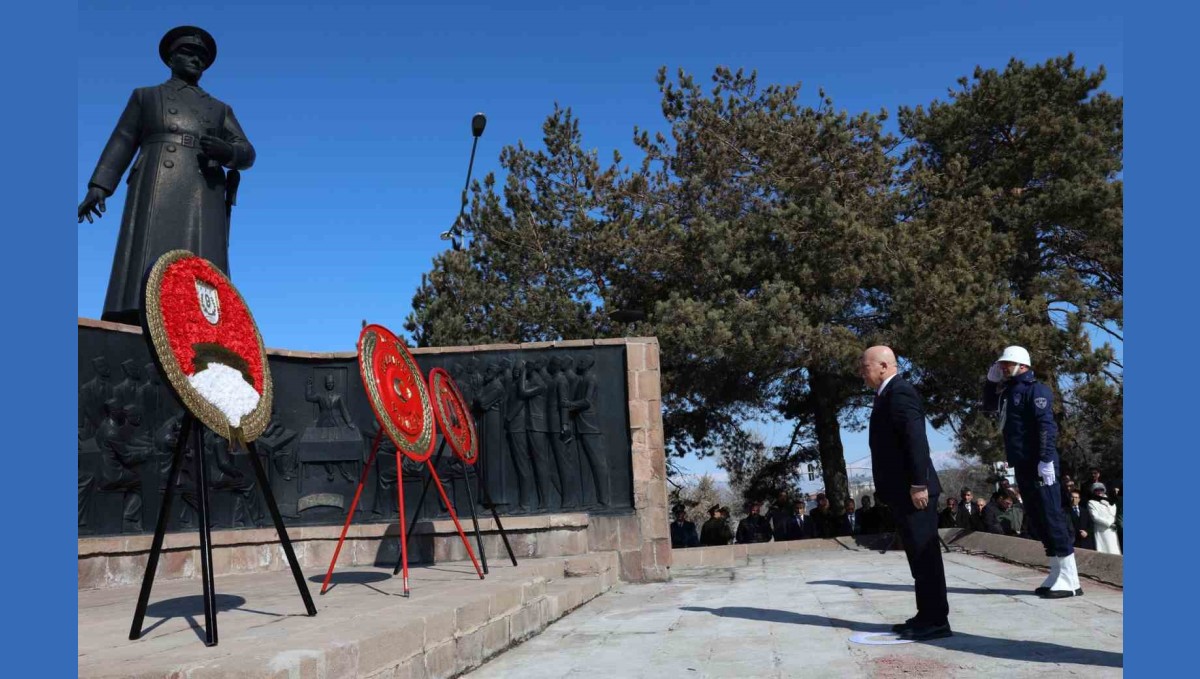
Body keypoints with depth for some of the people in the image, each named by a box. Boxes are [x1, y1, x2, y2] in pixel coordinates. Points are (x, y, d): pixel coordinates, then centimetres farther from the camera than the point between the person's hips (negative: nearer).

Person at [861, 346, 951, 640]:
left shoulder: (900, 392, -13)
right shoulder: (888, 395, 18)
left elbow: (916, 439, -21)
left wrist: (918, 484, -24)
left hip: (913, 491, -10)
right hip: (902, 491, 10)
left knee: (926, 556, -4)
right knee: (919, 557, 14)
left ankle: (936, 621, 2)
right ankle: (926, 616, 21)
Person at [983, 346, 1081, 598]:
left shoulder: (1035, 389, -7)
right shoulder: (1010, 391, 19)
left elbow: (1047, 426, -17)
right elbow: (988, 407, 34)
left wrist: (1046, 459, -25)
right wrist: (991, 381, 18)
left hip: (1038, 464, -9)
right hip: (1023, 465, 9)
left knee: (1052, 517, -8)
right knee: (1038, 519, 10)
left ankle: (1070, 581, -5)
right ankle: (1057, 576, 16)